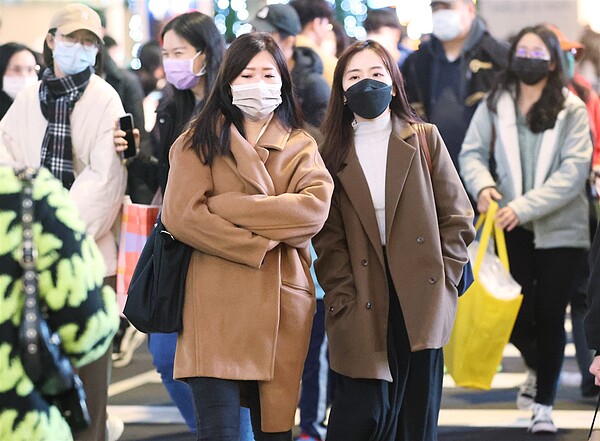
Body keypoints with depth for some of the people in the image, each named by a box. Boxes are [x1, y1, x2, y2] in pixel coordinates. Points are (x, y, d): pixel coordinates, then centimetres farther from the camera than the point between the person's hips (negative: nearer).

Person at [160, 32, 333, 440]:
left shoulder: (301, 146, 13)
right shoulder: (200, 142, 7)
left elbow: (314, 207, -7)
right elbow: (181, 214, -8)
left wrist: (226, 207, -10)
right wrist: (260, 244, -11)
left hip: (283, 307, 2)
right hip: (218, 304, -2)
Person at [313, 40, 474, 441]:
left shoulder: (424, 140, 8)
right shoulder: (334, 154, 8)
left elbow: (457, 219, 6)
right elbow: (328, 238, 1)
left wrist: (440, 282, -4)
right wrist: (345, 300, -10)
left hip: (420, 304, 1)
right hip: (364, 311, 0)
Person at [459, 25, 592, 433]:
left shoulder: (572, 110, -6)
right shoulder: (495, 104, 1)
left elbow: (574, 170, -14)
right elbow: (473, 152, 4)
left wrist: (524, 207, -22)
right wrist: (482, 185, -19)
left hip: (560, 228, -2)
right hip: (511, 229, 2)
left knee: (550, 316, 1)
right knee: (514, 314, 4)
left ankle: (544, 404, 16)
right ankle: (540, 370, 37)